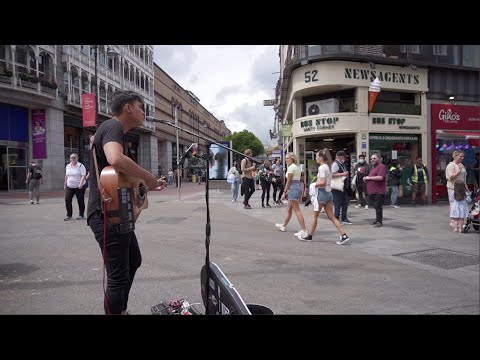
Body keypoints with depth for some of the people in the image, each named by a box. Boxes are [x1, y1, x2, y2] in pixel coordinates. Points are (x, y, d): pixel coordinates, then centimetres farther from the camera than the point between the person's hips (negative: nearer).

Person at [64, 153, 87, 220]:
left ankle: (81, 215, 13)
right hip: (69, 187, 5)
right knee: (67, 200, -4)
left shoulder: (80, 166, -6)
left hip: (79, 187, -5)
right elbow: (66, 176, 23)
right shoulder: (67, 166, 13)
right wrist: (65, 184, 20)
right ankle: (69, 215, 4)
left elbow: (83, 175, -13)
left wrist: (81, 183, -25)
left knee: (80, 201, 1)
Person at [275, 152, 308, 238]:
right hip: (299, 186, 10)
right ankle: (283, 226, 37)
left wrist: (284, 192, -9)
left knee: (297, 210, -9)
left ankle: (304, 230, -11)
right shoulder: (298, 167, 15)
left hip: (293, 188, -10)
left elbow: (289, 181, -14)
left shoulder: (291, 167, -13)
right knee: (289, 209, 22)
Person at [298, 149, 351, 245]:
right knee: (331, 216, 7)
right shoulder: (328, 166, 13)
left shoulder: (321, 167, -15)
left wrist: (314, 185, -9)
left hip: (322, 192, -8)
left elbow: (322, 182, -24)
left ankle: (309, 236, 17)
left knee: (314, 216, 5)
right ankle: (344, 235, 0)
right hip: (329, 192, 9)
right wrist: (317, 183, 10)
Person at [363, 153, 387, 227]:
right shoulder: (373, 167, 22)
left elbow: (380, 177, -22)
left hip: (378, 191, -9)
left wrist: (369, 177, -14)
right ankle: (377, 220, 23)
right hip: (373, 191, 9)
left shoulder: (381, 166, -9)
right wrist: (366, 178, 12)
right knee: (376, 207, 15)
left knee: (378, 206, -7)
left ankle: (379, 221, -3)